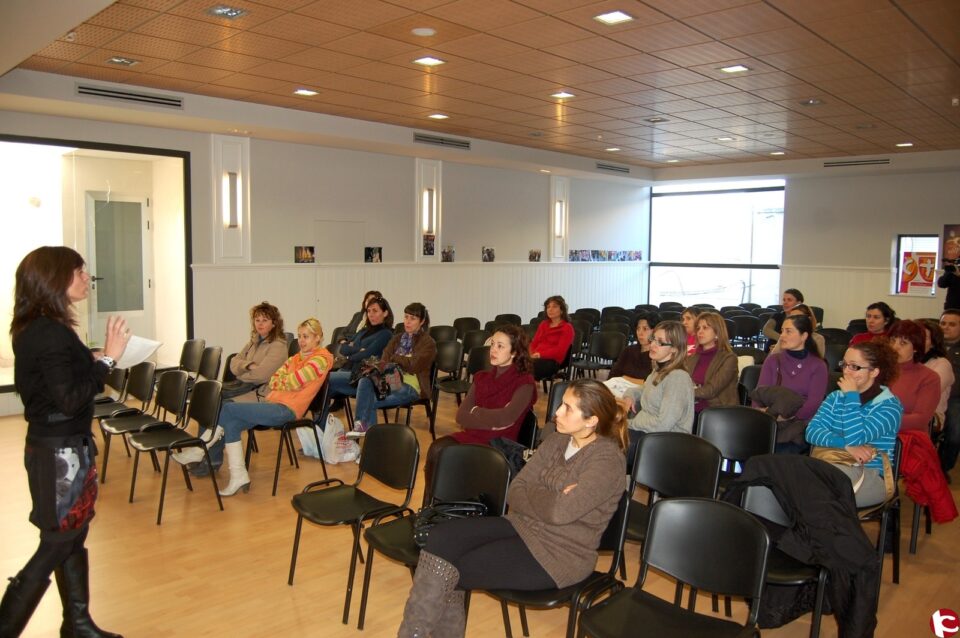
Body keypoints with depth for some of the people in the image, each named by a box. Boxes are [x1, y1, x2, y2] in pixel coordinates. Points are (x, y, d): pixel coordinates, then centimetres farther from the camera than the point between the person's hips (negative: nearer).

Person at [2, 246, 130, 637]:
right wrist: (107, 358, -22)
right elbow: (69, 399, -23)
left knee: (73, 538, 17)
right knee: (55, 545, 3)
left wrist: (96, 360, 6)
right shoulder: (50, 333, -21)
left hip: (62, 446, 10)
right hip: (61, 452, -10)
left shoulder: (36, 328, 8)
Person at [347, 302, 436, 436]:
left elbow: (413, 366, -13)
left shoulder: (428, 343, 1)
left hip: (410, 386, -5)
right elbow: (384, 360, 6)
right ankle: (361, 426, -33)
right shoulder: (397, 338, 20)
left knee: (370, 401, -29)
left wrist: (395, 358, 1)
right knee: (364, 381, -27)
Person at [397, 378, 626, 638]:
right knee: (441, 538, -15)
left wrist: (532, 494, -8)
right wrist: (552, 498, -14)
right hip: (523, 527, 7)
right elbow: (514, 493, 2)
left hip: (560, 555, -7)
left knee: (445, 573, -13)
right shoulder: (557, 440, 6)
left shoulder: (608, 460, -16)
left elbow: (560, 512, -26)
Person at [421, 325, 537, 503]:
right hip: (472, 436, 5)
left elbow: (505, 418, -19)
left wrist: (475, 412, -3)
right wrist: (492, 419, -11)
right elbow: (461, 416, 4)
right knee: (437, 449, -26)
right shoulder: (481, 378, 13)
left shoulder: (525, 382, -5)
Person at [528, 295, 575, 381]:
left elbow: (559, 351, -6)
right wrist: (531, 354, -1)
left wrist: (540, 354, -15)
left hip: (552, 361, -5)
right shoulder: (543, 324, 25)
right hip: (536, 358, 6)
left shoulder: (567, 328, 5)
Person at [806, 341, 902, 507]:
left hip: (873, 476, -4)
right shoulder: (836, 397, 14)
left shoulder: (889, 405, -2)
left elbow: (855, 439, -18)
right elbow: (812, 431, -2)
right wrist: (846, 446, -19)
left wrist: (851, 396, -10)